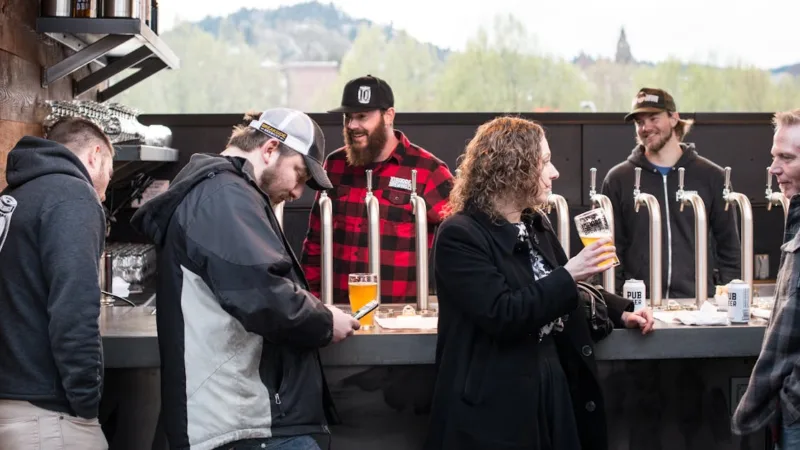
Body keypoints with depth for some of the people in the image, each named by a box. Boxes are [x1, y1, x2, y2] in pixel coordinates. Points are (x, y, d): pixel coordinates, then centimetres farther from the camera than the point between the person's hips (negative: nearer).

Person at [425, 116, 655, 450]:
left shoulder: (536, 225, 12)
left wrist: (620, 312, 10)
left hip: (554, 386, 8)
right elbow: (501, 315, -23)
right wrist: (567, 276, -22)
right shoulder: (460, 235, -15)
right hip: (494, 403, -8)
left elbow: (562, 298, 24)